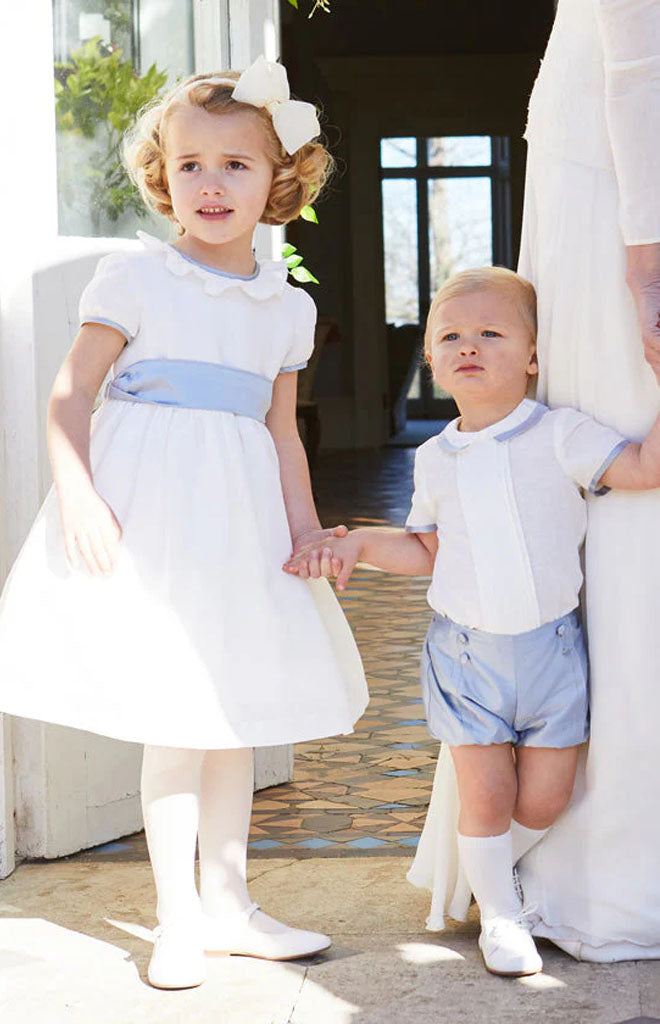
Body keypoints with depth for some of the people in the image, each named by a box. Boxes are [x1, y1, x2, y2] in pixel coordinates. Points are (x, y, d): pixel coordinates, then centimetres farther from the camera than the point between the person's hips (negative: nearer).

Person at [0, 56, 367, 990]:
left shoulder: (288, 307, 11)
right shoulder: (133, 279, -3)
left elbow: (282, 430, 15)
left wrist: (308, 528, 6)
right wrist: (77, 493, -18)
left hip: (241, 519, 5)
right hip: (147, 508, -5)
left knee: (236, 715, 12)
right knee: (173, 725, -5)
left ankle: (226, 902, 26)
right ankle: (178, 920, 8)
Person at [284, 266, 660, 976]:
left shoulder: (561, 435, -6)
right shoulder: (435, 459, 6)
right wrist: (356, 544, 4)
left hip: (551, 645, -1)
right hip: (465, 649, 1)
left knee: (543, 800, 5)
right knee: (486, 797, 0)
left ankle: (475, 862, 34)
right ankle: (499, 914, 22)